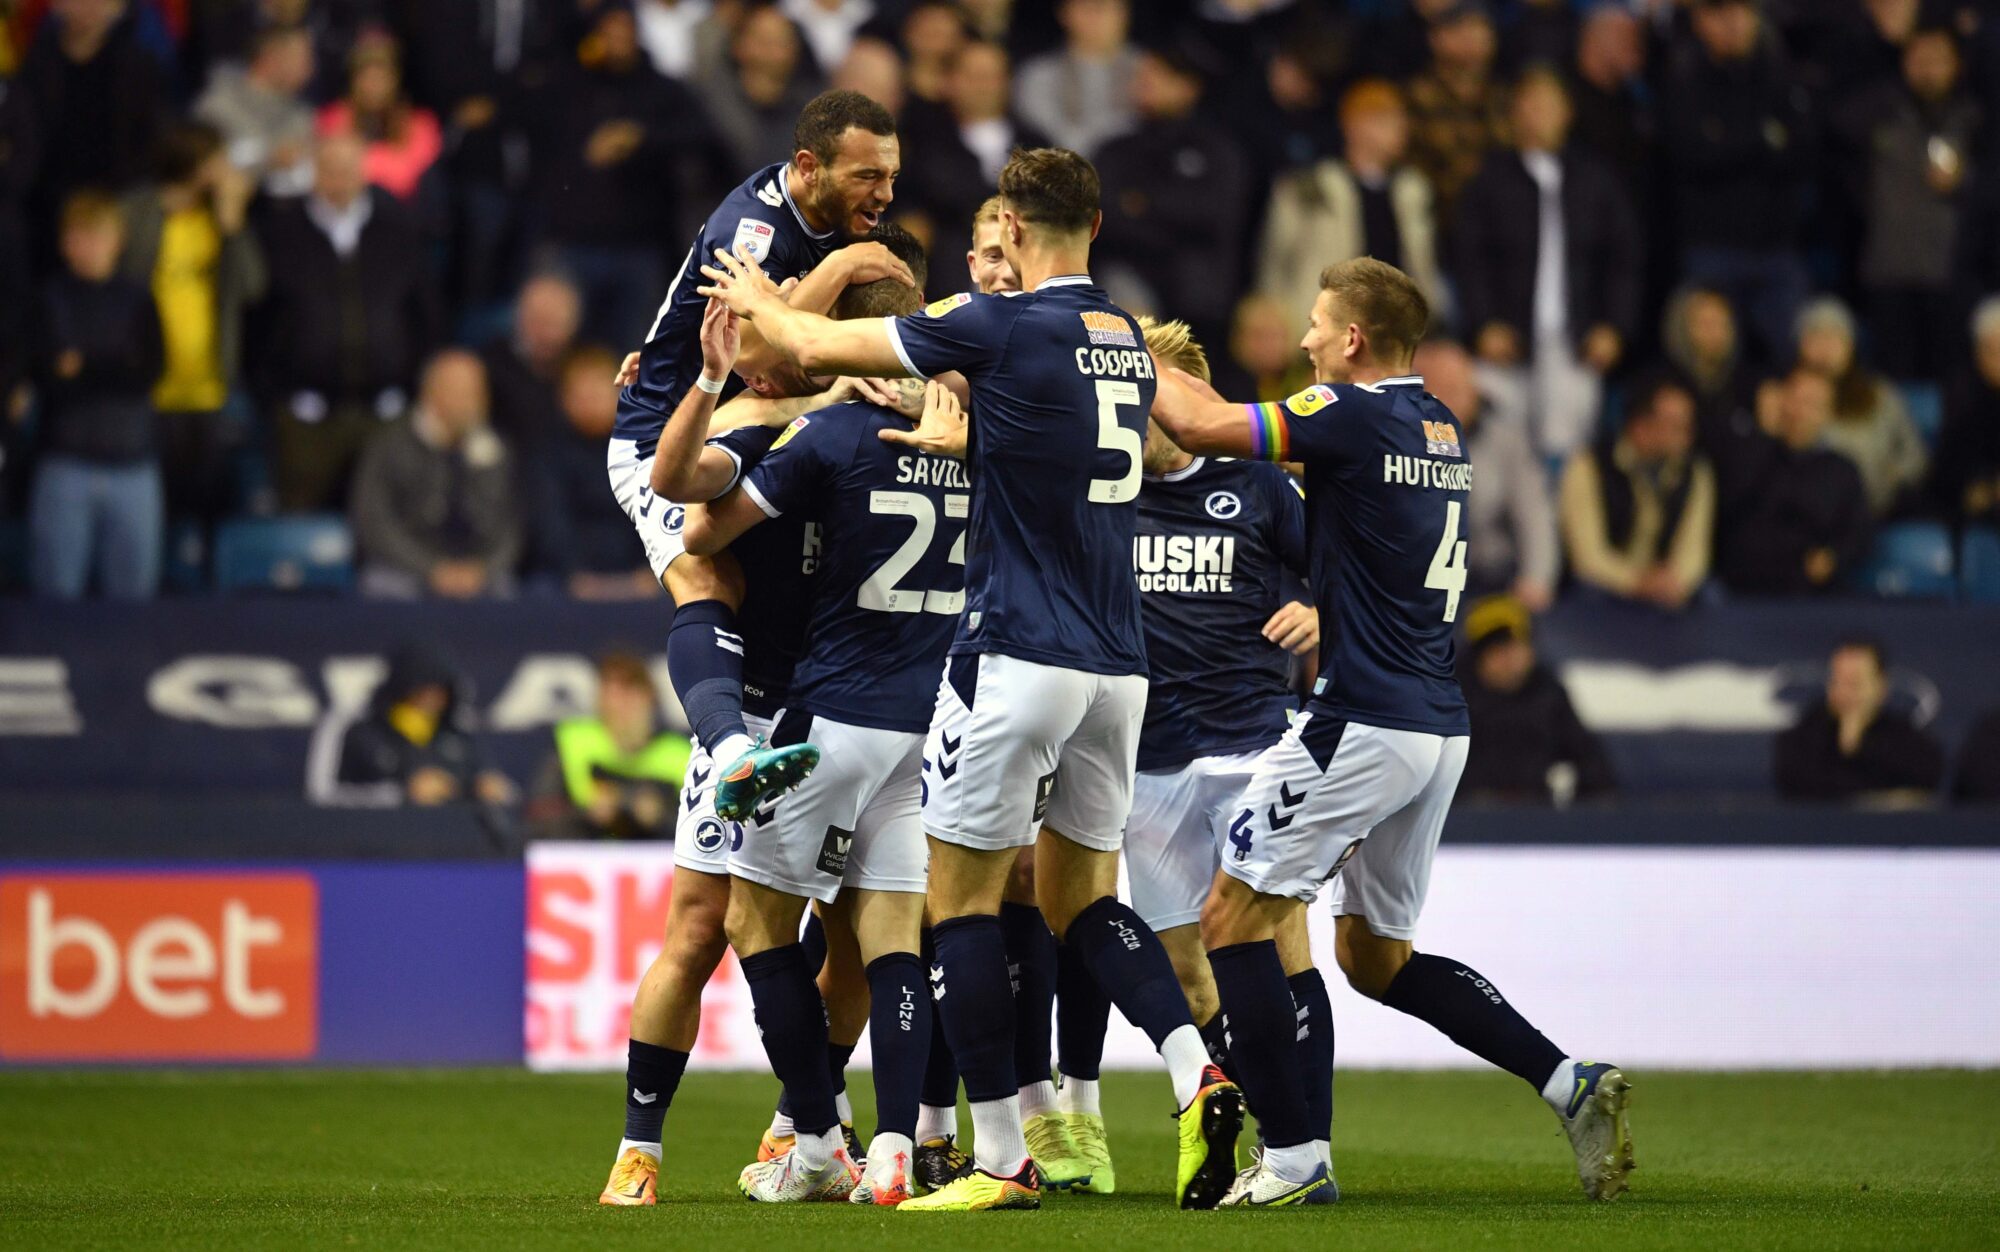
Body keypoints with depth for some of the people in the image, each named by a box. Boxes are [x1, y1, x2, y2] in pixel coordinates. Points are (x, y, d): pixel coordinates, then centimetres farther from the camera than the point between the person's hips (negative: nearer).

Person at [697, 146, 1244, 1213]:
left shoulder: (1004, 327, -11)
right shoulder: (1126, 342, 10)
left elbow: (819, 347, 0)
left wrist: (759, 301, 19)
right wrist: (953, 436, 43)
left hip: (1017, 655, -7)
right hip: (1118, 664, 7)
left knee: (962, 894, 2)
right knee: (1080, 896, 16)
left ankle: (1002, 1160, 1)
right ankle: (1198, 1076, -5)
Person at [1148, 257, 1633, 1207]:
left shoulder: (1357, 417, -12)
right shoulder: (1439, 428, 13)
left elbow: (1199, 427, -14)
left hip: (1365, 725, -9)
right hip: (1438, 727, 9)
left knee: (1234, 917, -1)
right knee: (1376, 957, 17)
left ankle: (1292, 1157, -5)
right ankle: (1571, 1084, 6)